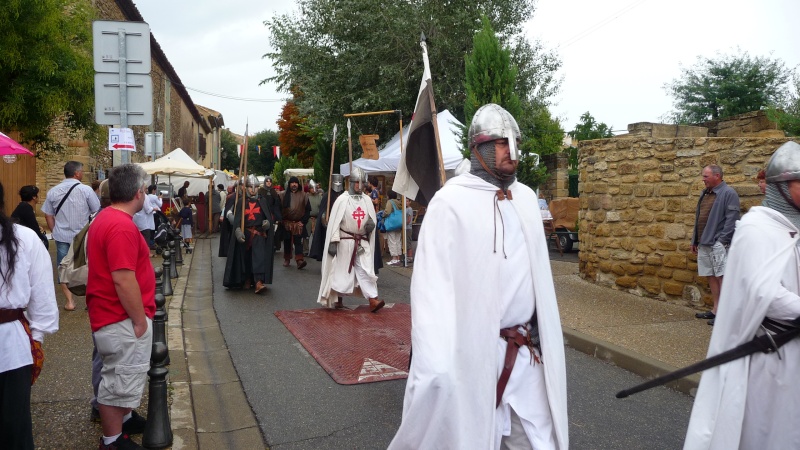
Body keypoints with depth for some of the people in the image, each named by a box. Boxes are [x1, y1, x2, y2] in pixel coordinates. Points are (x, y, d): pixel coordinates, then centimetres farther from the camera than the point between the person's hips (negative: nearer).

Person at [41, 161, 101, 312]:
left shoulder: (53, 191, 2)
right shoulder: (86, 190, -10)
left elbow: (48, 215, 7)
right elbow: (97, 212, -5)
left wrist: (55, 232, 17)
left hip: (62, 237, 2)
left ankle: (69, 301, 10)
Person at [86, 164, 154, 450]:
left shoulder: (105, 218, 10)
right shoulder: (122, 226, -24)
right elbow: (123, 279, -28)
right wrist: (140, 320, -18)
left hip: (114, 317, 11)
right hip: (123, 320, -11)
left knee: (124, 375, 25)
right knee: (119, 380, 3)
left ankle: (125, 419, 41)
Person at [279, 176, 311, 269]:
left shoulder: (303, 195, 3)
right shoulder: (283, 195, 4)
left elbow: (308, 209, 3)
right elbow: (279, 208, 5)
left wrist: (303, 221, -4)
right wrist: (281, 220, -3)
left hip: (299, 223, -1)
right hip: (286, 223, 1)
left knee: (298, 241, -9)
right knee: (287, 241, 10)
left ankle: (299, 260, -15)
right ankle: (287, 259, 22)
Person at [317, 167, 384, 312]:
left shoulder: (367, 200, 6)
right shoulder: (342, 199, -8)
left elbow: (373, 218, 15)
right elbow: (334, 221, -11)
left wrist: (372, 223, -10)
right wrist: (333, 242, -16)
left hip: (363, 242, 4)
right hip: (345, 241, -3)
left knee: (366, 270, -5)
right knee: (341, 271, 7)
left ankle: (373, 300, -9)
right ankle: (337, 300, 23)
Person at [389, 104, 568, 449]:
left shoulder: (526, 198, 8)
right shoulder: (451, 200, -12)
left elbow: (537, 273, 14)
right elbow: (431, 283, -16)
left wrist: (541, 336, 15)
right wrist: (435, 362, -23)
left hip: (526, 350, 6)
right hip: (472, 351, -5)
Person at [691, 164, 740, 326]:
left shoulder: (728, 193, -8)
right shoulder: (705, 193, 17)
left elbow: (731, 219, -15)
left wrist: (723, 240, -19)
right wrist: (695, 240, 19)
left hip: (718, 243, -9)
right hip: (704, 243, 9)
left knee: (722, 277, -7)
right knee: (710, 276, 11)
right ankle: (716, 309, 19)